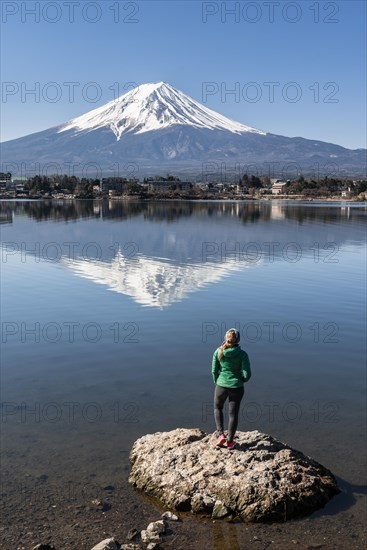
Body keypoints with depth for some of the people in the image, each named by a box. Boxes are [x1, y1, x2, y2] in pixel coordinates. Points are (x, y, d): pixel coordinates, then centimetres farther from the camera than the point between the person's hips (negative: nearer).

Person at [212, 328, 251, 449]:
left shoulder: (218, 351, -9)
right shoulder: (242, 354, -14)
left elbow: (214, 370, -3)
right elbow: (247, 374, -13)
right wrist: (242, 381, 8)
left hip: (221, 386, 1)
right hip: (236, 388, -1)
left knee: (217, 408, 26)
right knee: (233, 413, 14)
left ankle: (221, 434, 16)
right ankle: (229, 441, 23)